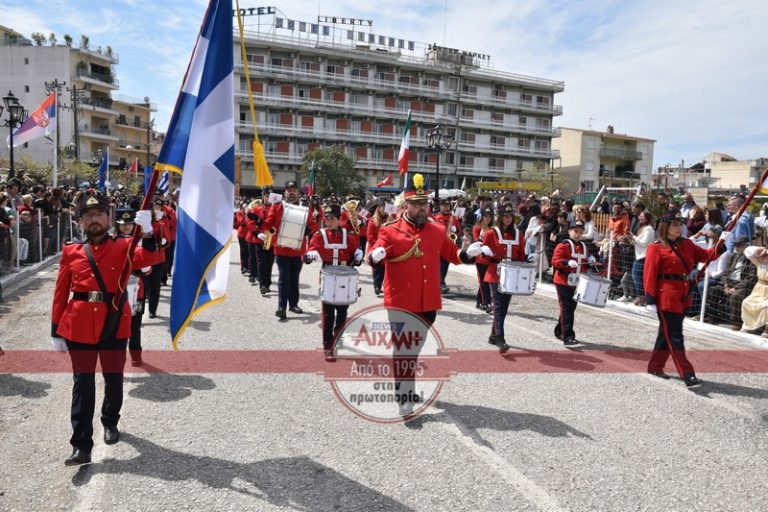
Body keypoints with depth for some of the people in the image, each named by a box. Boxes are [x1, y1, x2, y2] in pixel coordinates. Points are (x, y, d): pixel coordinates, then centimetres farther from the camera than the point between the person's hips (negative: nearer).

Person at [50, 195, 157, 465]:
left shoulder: (123, 246, 1)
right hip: (80, 326, 1)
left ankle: (110, 423, 38)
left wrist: (147, 233, -38)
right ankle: (81, 445, 6)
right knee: (83, 383, 3)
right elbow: (61, 293, 6)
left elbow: (147, 258, -20)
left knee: (114, 378, 14)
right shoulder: (71, 252, 5)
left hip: (114, 324, 0)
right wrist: (56, 331, 4)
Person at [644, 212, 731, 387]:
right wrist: (650, 300, -17)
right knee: (674, 336, -4)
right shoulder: (656, 248, -10)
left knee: (667, 333, 15)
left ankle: (655, 366, 28)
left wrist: (722, 242, -3)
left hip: (683, 296, 7)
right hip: (666, 298, -7)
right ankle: (687, 374, -2)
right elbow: (650, 275, -13)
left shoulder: (687, 244, 11)